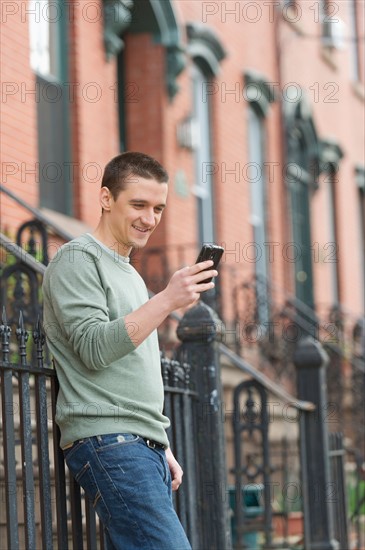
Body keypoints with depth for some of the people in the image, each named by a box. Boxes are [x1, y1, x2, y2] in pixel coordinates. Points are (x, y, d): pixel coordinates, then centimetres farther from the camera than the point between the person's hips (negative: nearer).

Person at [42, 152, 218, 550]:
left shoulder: (129, 274, 26)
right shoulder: (78, 259, -1)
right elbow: (95, 348, -14)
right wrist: (167, 300, -19)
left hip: (141, 446, 9)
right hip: (107, 442, -9)